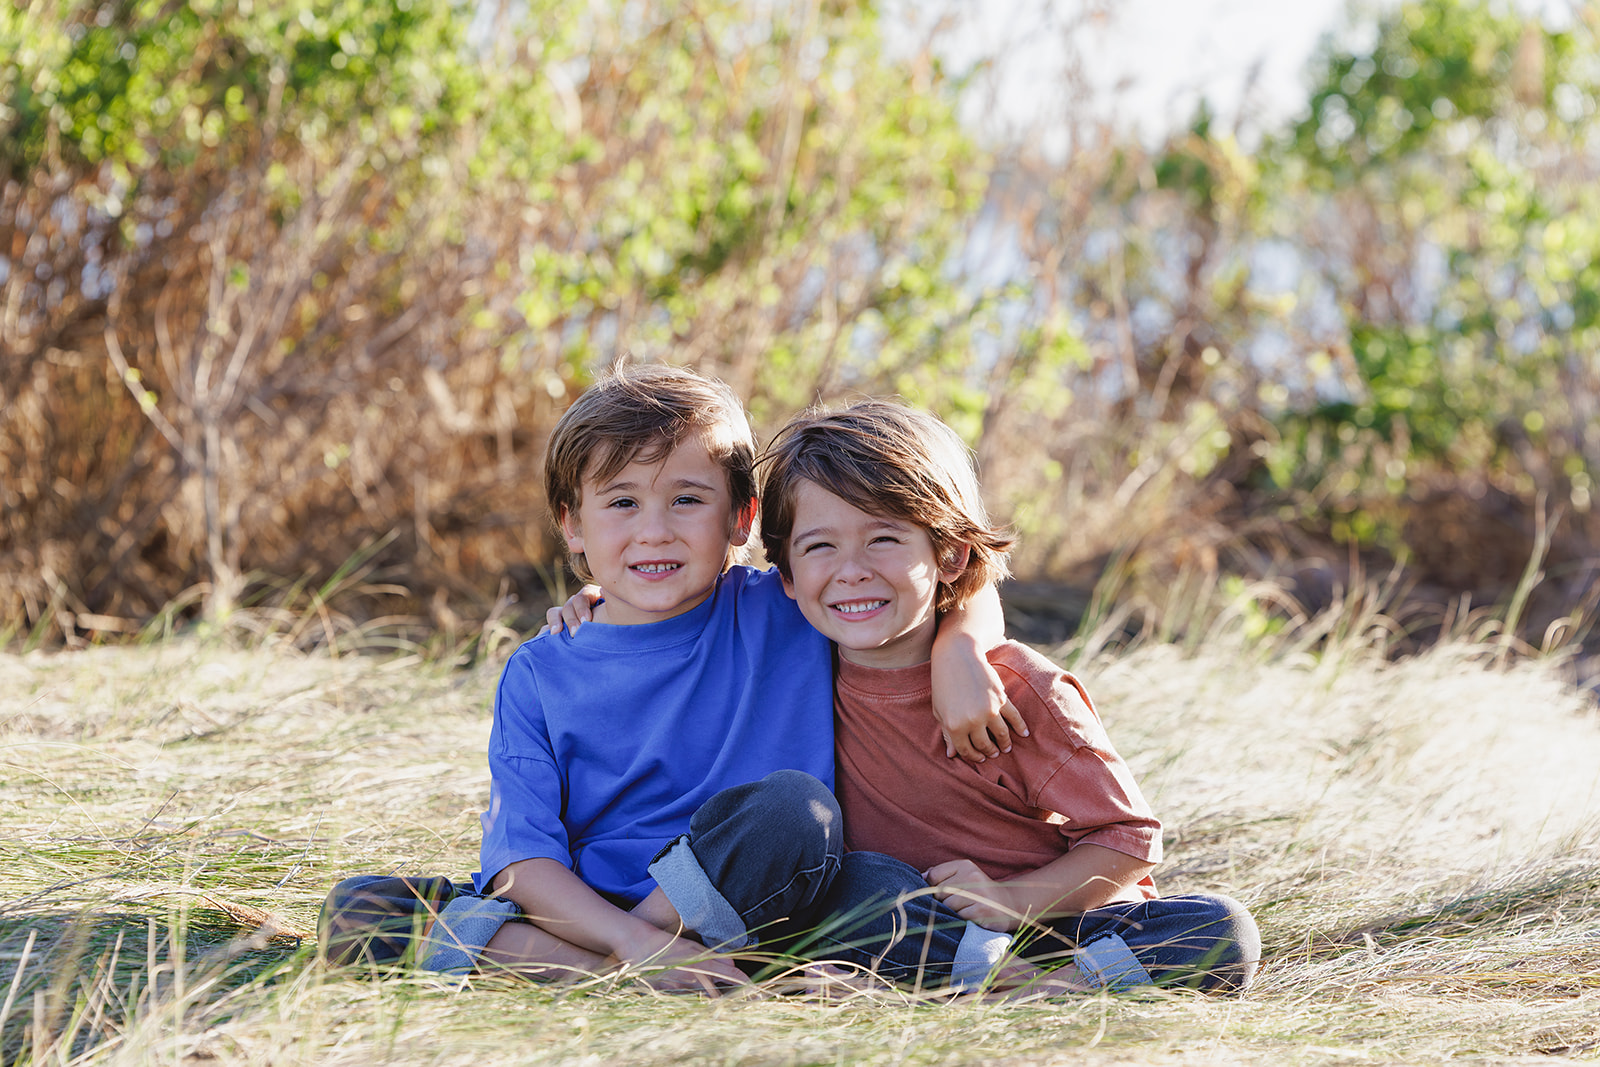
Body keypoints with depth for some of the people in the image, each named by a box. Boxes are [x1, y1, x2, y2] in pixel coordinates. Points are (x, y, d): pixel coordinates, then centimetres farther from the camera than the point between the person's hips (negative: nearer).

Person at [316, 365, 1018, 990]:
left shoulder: (783, 618, 6)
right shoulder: (538, 676, 6)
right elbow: (523, 859, -6)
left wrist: (958, 655, -12)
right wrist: (636, 943, -25)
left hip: (744, 923, -1)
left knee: (791, 804, -30)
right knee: (356, 907, -19)